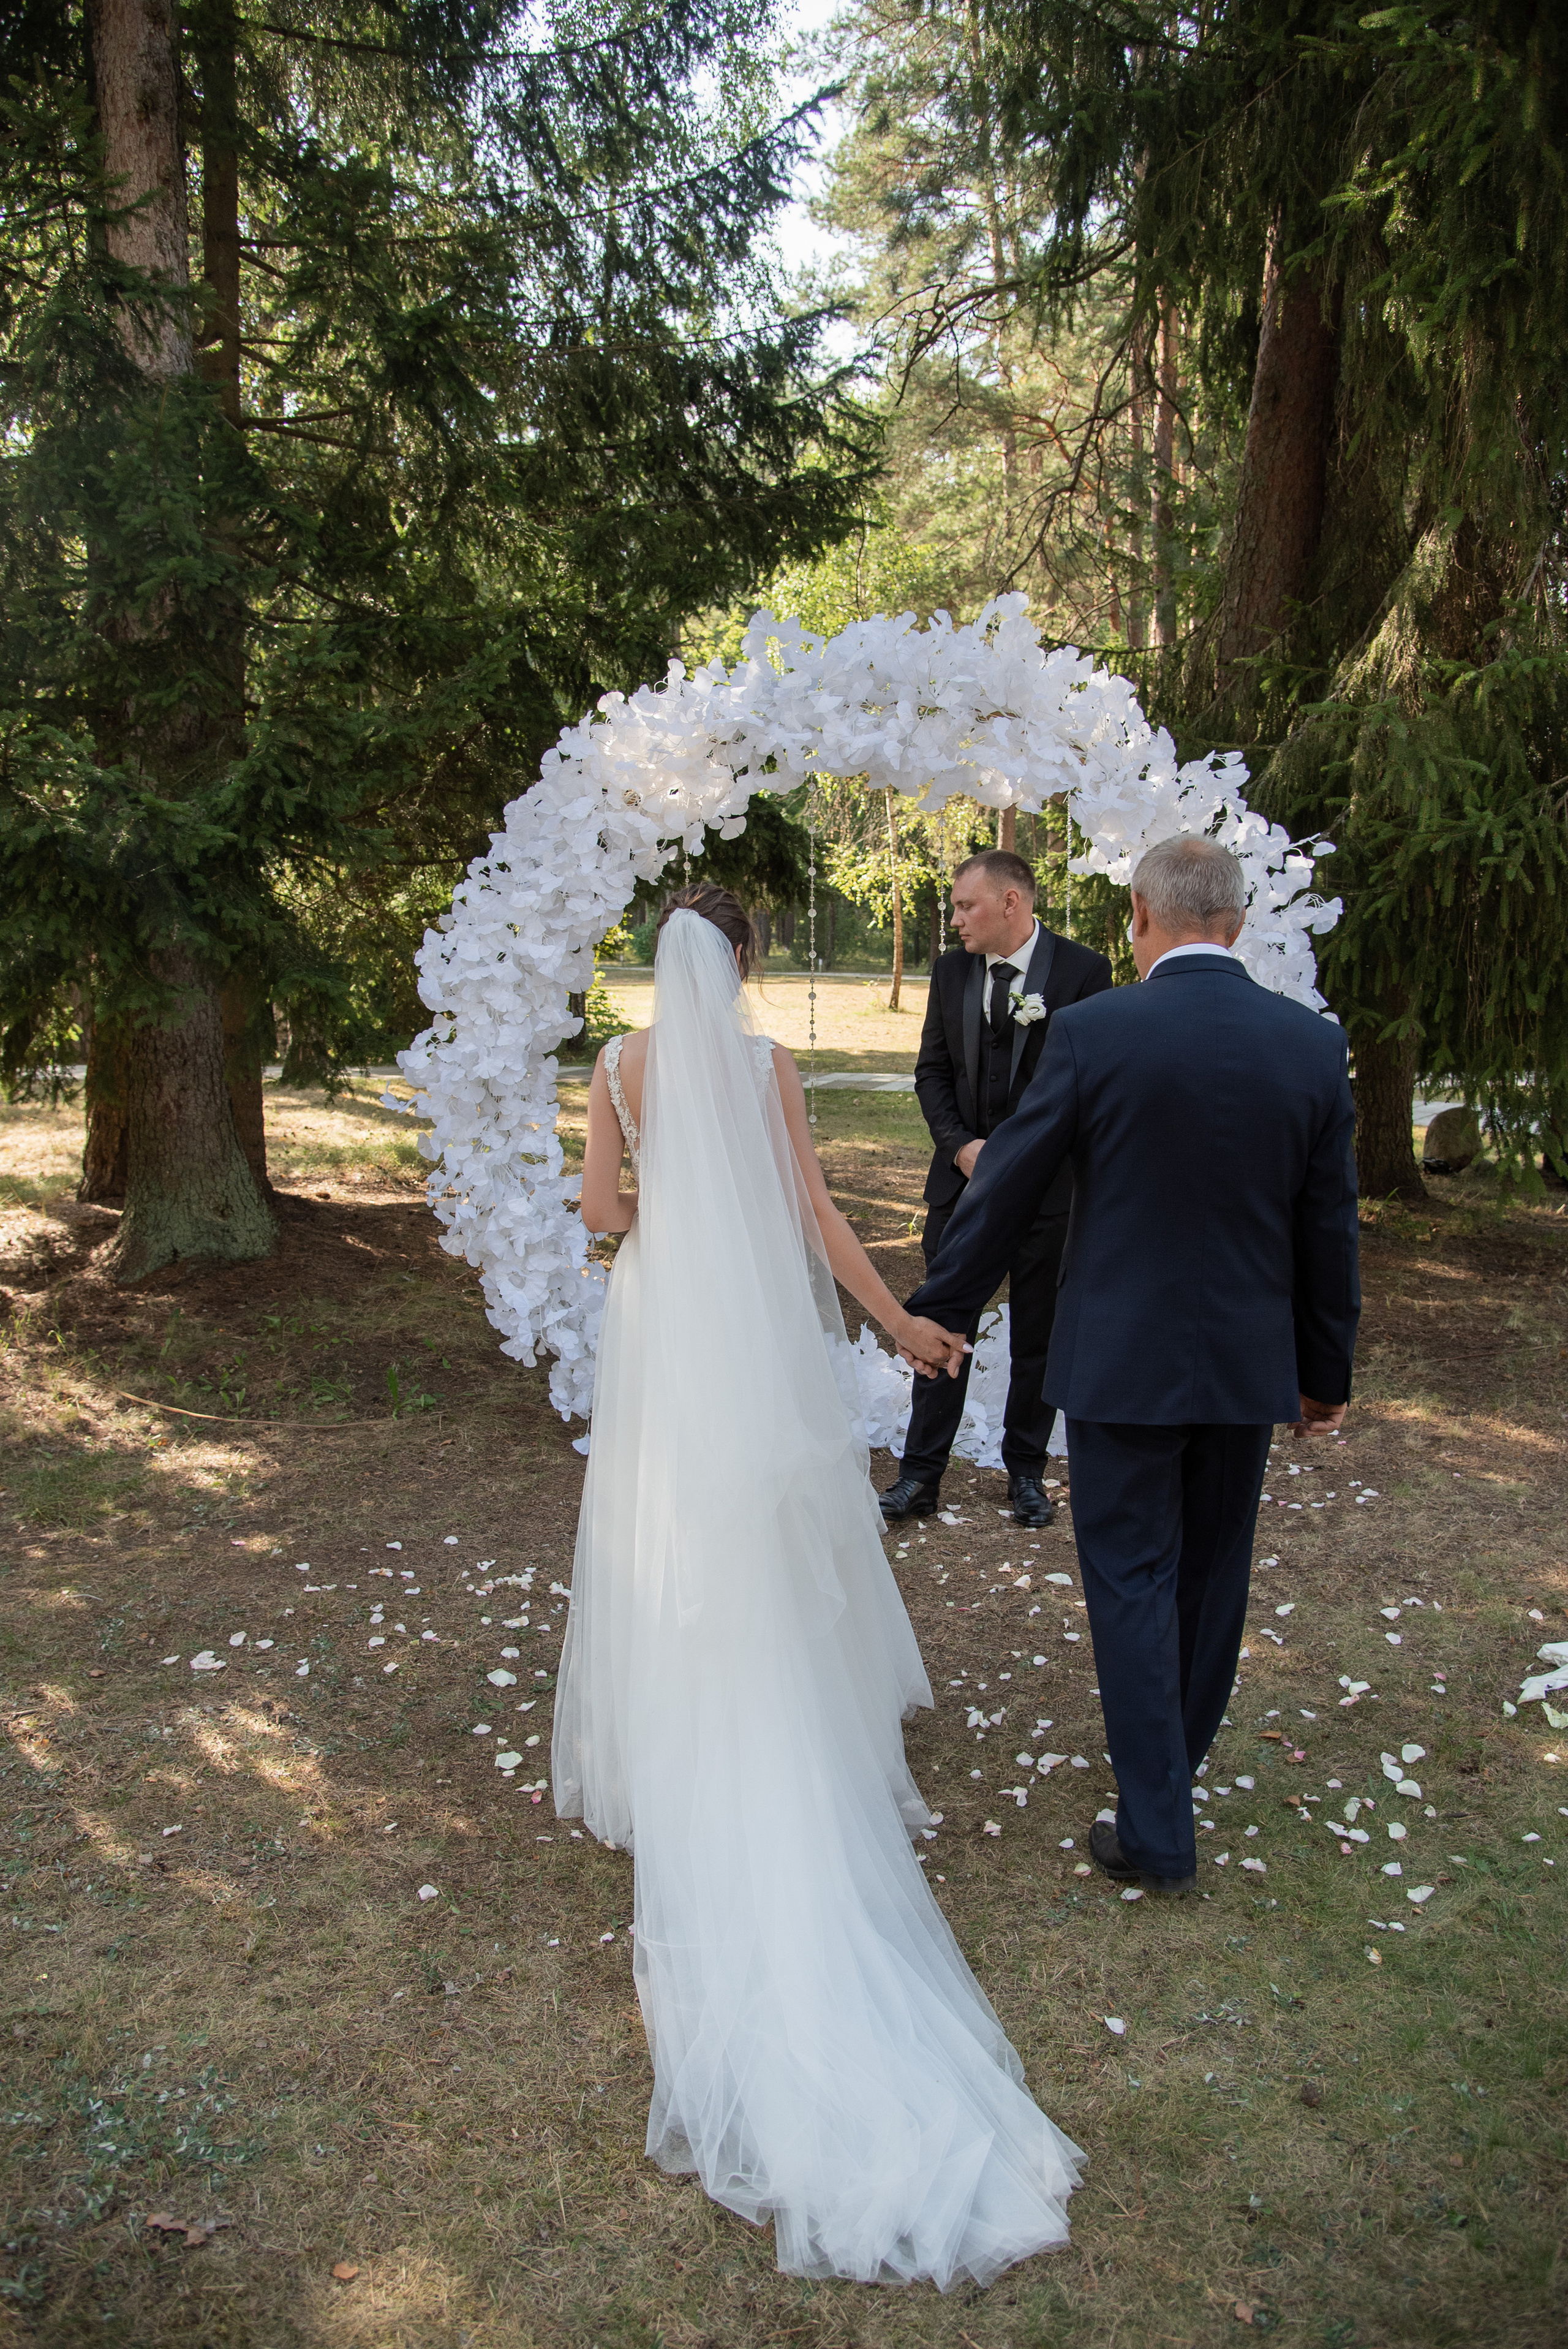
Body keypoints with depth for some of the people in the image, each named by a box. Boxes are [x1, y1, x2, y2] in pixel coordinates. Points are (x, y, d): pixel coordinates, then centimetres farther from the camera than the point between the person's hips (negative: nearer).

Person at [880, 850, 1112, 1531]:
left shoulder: (1083, 971, -8)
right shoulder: (950, 970, 4)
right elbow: (932, 1071, 7)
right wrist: (962, 1147, -8)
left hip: (1048, 1186, -3)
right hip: (961, 1178, 3)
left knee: (1038, 1339, 10)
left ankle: (1026, 1470, 25)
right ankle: (921, 1473, 13)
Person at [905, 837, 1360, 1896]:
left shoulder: (1093, 1032, -14)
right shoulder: (1314, 1043, -4)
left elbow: (1007, 1187, -7)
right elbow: (1330, 1231, 2)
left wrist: (939, 1311, 6)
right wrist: (1327, 1372, 13)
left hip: (1121, 1361, -4)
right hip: (1250, 1366, 4)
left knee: (1132, 1580, 7)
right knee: (1214, 1571, 21)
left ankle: (1158, 1830, 12)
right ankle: (1178, 1758, 42)